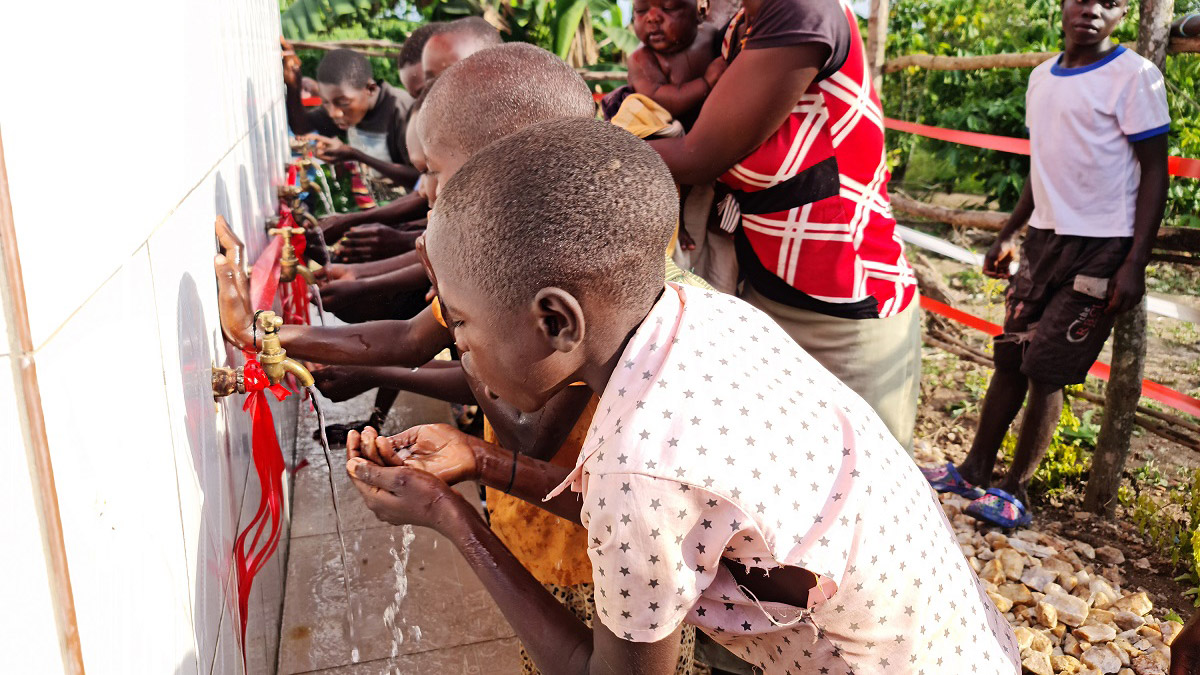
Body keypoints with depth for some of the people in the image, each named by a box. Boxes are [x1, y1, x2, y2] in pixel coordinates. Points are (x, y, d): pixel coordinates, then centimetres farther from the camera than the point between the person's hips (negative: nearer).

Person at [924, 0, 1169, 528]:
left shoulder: (1134, 76, -8)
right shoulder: (1041, 77, 12)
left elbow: (1154, 171, -9)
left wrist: (1135, 264, -16)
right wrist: (1009, 235, 18)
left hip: (1101, 247, -6)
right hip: (1045, 238, 6)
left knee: (1046, 369, -5)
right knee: (1010, 359, 6)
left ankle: (1015, 491, 7)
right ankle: (975, 471, 16)